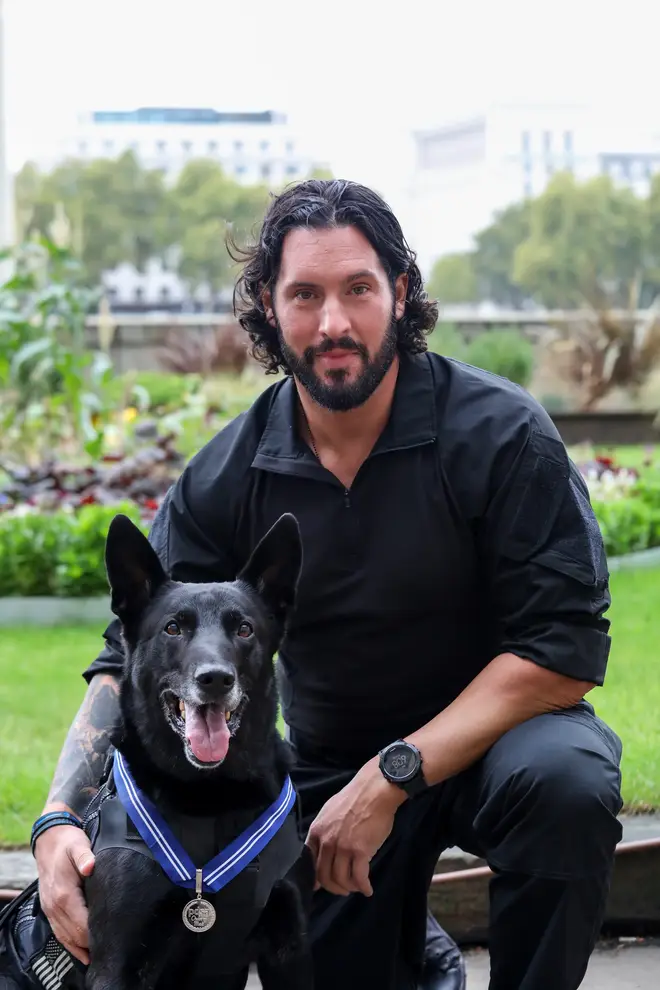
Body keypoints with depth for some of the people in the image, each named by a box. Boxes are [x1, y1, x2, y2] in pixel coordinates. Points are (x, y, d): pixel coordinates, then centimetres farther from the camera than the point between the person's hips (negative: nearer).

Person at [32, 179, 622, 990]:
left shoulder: (498, 432, -18)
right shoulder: (226, 476, -8)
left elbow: (564, 648, -21)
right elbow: (133, 659, -7)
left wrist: (392, 778, -26)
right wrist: (60, 821, -25)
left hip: (494, 732, -3)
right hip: (329, 767, 4)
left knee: (566, 782, -36)